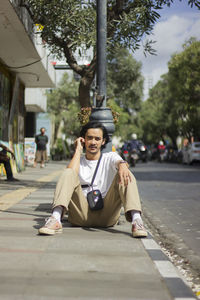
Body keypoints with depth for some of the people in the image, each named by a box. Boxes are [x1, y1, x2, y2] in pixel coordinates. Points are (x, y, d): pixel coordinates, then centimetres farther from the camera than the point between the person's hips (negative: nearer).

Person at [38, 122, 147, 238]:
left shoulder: (110, 157, 16)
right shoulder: (79, 161, 19)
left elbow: (120, 161, -11)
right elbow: (71, 173, -7)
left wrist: (122, 165, -36)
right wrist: (78, 149, 4)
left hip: (107, 215, 0)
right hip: (82, 213, 0)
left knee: (125, 174, -18)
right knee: (68, 173, -18)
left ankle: (136, 220, -40)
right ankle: (55, 219, -40)